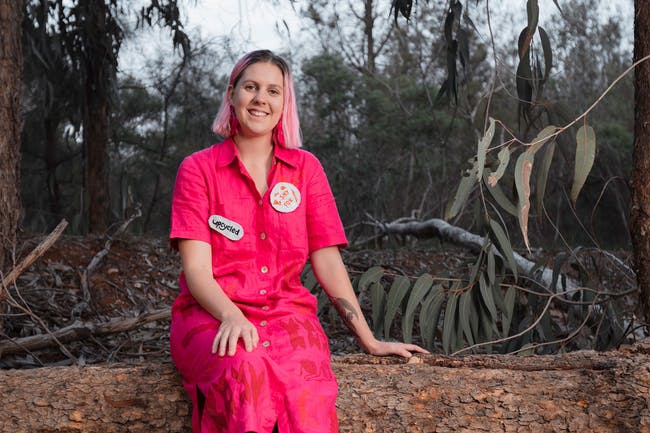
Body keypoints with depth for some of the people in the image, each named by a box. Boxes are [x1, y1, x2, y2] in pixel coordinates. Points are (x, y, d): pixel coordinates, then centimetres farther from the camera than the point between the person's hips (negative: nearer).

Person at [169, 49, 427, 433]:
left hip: (287, 312, 1)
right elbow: (196, 268, -4)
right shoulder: (199, 169, 6)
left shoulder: (306, 168, 12)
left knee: (307, 395, -33)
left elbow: (327, 261, 9)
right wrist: (231, 316, -24)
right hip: (213, 315, -1)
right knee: (245, 373, -37)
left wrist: (370, 342, 3)